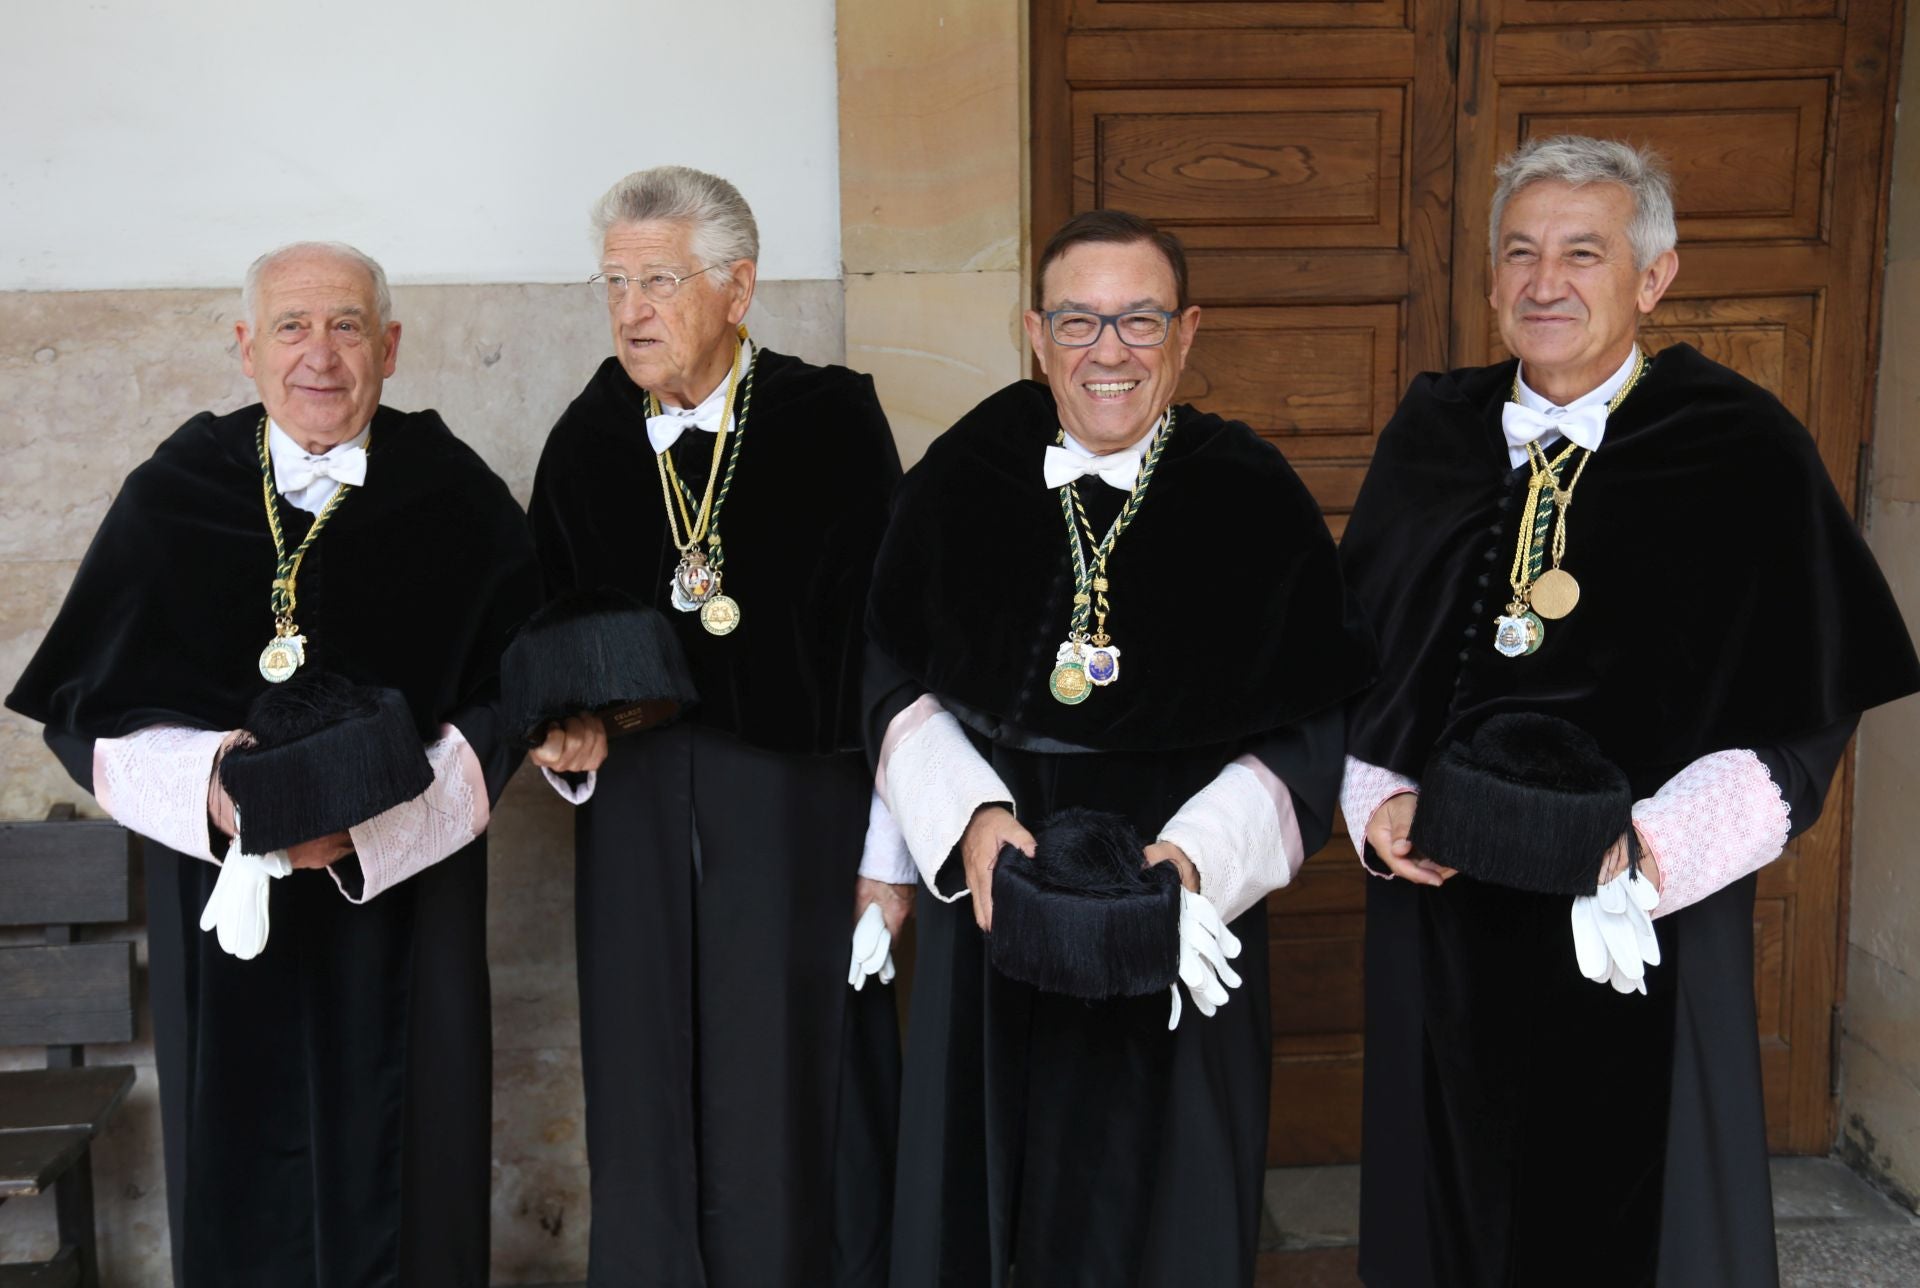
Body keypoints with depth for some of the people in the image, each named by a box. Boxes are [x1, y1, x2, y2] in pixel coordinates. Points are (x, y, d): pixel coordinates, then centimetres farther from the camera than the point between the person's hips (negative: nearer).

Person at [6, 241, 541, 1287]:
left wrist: (380, 816, -17)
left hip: (402, 902, -1)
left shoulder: (456, 501, -3)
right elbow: (84, 707, 1)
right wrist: (205, 789, -17)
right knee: (243, 1194, 9)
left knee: (400, 1164, 7)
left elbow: (506, 700, -2)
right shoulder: (171, 498, 0)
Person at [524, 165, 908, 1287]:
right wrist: (568, 740, -3)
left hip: (798, 814, -3)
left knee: (792, 1116, 4)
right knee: (647, 1116, 10)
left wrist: (888, 851, -8)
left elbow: (887, 645, -7)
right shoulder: (586, 443, 6)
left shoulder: (831, 421, -6)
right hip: (637, 820, 4)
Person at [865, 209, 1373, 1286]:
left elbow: (1314, 723, -5)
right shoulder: (963, 479, 0)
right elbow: (897, 675, 4)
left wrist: (1200, 852, -18)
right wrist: (967, 814, -12)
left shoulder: (1255, 500, -5)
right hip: (990, 895, 2)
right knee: (981, 1195, 14)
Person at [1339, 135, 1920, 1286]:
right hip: (1441, 914, 3)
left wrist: (1647, 848, -21)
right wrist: (1377, 801, -6)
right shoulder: (1432, 437, 5)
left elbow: (1803, 716, -8)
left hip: (1636, 930, -3)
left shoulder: (1744, 449, -7)